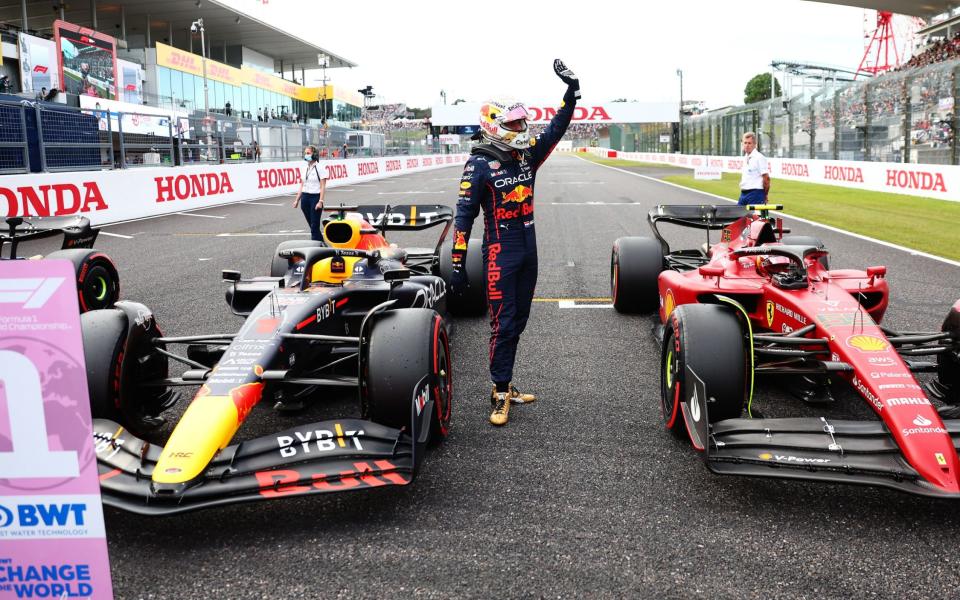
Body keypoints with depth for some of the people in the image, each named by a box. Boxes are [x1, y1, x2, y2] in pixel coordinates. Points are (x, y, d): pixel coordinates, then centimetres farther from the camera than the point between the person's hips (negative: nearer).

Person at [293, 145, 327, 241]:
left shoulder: (319, 168, -6)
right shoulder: (305, 169, 12)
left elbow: (323, 186, -10)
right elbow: (302, 186, 16)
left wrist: (320, 201, -18)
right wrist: (297, 200, 12)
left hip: (315, 197, -7)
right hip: (305, 198, 7)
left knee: (314, 225, -7)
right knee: (311, 224, 9)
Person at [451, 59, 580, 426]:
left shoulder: (526, 155, 7)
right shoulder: (479, 165, -11)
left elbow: (555, 129, 10)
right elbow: (464, 216, -12)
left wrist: (572, 91, -2)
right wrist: (458, 264, -15)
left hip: (528, 249, 7)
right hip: (500, 252, -7)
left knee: (517, 321, 13)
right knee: (502, 323, -5)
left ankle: (504, 384, 25)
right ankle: (500, 394, 5)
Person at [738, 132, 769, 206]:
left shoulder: (759, 158, -11)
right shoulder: (745, 158, 14)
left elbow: (766, 178, -13)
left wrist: (764, 196, -7)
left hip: (755, 194, -8)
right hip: (744, 193, 8)